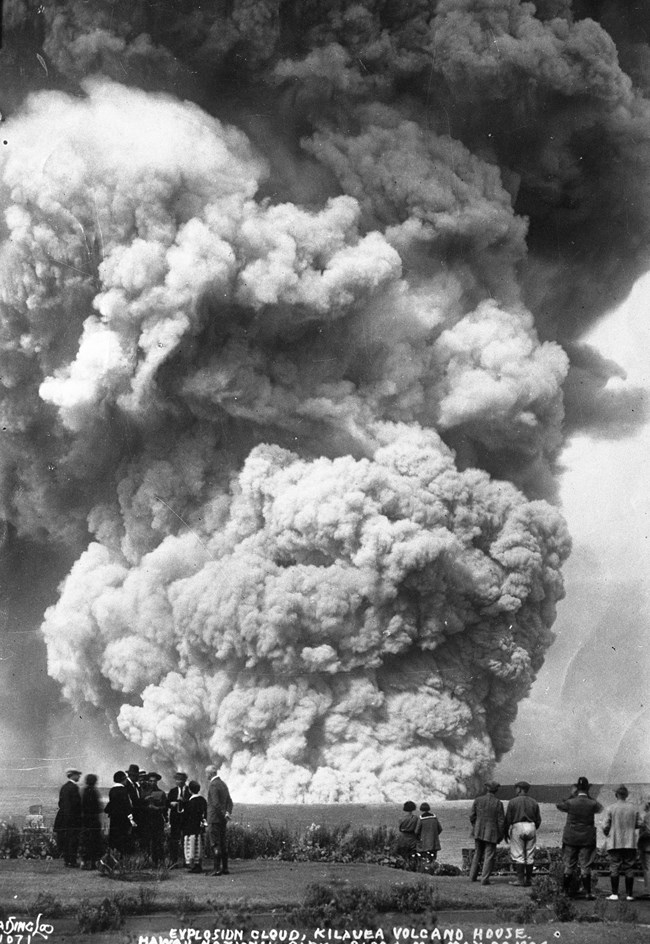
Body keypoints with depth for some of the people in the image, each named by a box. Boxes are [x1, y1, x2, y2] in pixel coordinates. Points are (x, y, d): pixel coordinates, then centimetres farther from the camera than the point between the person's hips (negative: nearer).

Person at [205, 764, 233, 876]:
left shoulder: (213, 785, -14)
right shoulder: (223, 784, 15)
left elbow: (215, 803, -22)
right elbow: (229, 802, 13)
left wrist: (224, 814, -14)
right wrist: (228, 812, 1)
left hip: (214, 819, -9)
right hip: (223, 820, 9)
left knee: (215, 844, -6)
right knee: (223, 844, 10)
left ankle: (217, 868, -8)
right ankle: (225, 868, 12)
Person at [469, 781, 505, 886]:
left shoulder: (478, 800, -3)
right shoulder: (498, 803, -10)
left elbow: (472, 817, 2)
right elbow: (501, 821, -9)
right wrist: (500, 836, 2)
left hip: (478, 832, 3)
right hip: (491, 833, -3)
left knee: (477, 853, 18)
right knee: (489, 856, 3)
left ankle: (473, 876, 19)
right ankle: (485, 879, -3)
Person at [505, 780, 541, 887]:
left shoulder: (513, 802, -3)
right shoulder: (534, 802, 8)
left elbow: (508, 819, -4)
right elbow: (538, 820, 8)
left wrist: (506, 832, 5)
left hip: (517, 827, -4)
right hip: (531, 827, 4)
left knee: (518, 855, 0)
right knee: (529, 856, 9)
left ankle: (520, 879, -5)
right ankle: (529, 879, 10)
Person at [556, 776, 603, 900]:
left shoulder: (570, 803, -11)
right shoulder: (592, 804, -10)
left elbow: (558, 805, 9)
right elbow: (600, 808, 13)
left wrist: (572, 795, 8)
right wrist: (589, 796, 10)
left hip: (570, 838, 0)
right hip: (587, 839, 0)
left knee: (569, 866, 10)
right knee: (585, 866, 3)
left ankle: (567, 891, 14)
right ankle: (587, 892, 1)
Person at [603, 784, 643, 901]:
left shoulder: (610, 809, -6)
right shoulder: (633, 809, 1)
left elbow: (606, 826, -6)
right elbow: (640, 823, 4)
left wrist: (607, 833, 15)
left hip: (614, 843, -2)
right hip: (630, 843, 2)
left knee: (614, 868, 1)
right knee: (629, 868, 6)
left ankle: (614, 894, -3)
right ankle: (629, 894, 6)